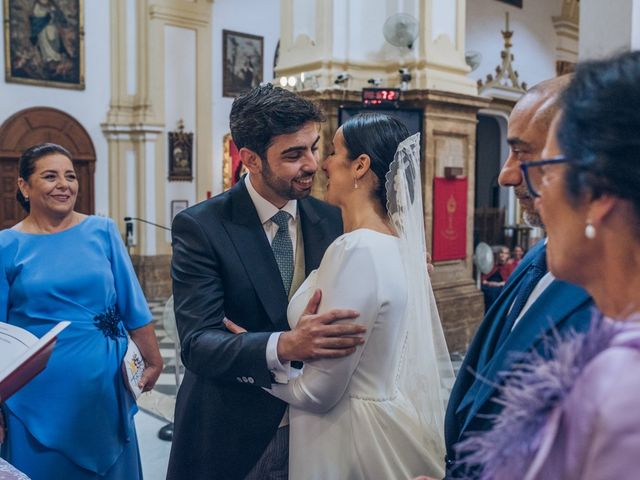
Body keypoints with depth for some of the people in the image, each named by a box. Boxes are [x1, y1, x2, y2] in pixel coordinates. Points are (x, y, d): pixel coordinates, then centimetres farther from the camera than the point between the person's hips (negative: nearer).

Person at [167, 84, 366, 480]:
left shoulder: (332, 220, -3)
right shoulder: (200, 227, -15)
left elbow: (348, 311, 3)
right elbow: (197, 344, -23)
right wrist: (285, 345, -39)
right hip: (231, 438, -3)